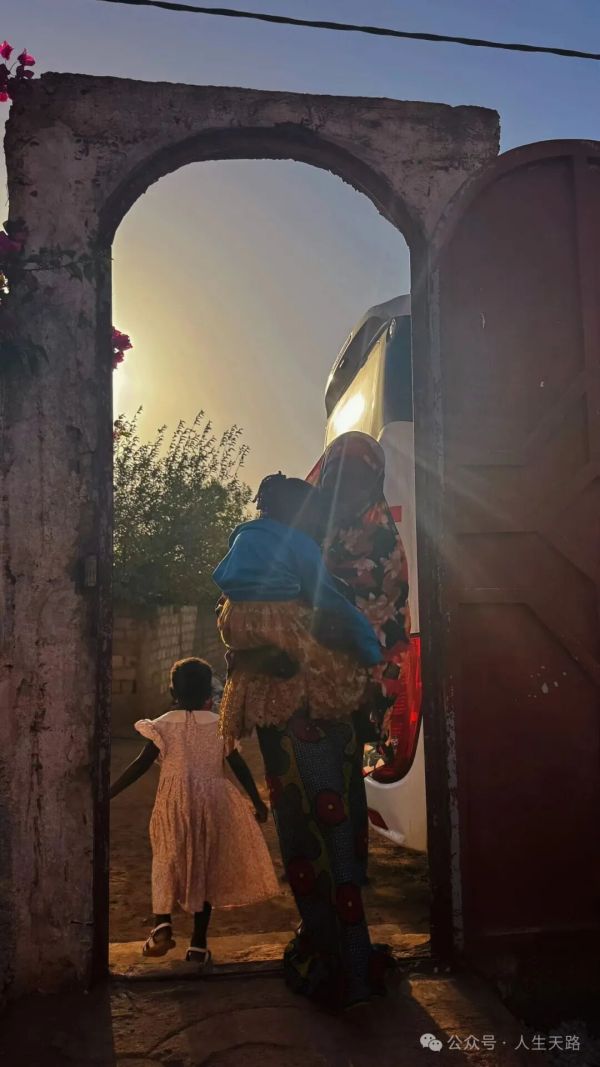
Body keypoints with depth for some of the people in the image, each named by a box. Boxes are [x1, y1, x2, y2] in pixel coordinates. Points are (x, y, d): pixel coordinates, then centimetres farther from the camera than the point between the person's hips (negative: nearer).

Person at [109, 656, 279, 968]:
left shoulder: (163, 725, -1)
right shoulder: (219, 725, 1)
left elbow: (141, 765, -5)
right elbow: (239, 766, 3)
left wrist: (108, 794, 1)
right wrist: (258, 801, 12)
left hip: (173, 804, -1)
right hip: (212, 804, 1)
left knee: (167, 864, 13)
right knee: (205, 868, 10)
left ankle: (162, 922, -11)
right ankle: (199, 944, 15)